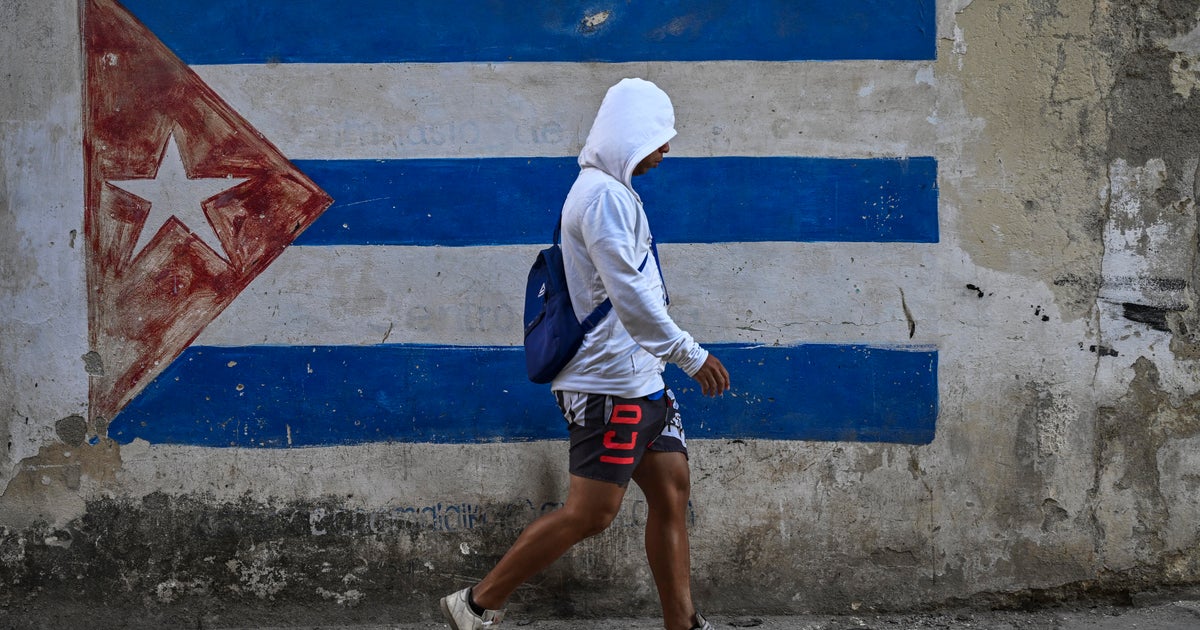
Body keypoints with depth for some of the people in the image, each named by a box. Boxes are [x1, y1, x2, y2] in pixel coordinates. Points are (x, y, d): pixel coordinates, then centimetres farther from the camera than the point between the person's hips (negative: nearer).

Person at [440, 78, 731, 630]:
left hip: (639, 378, 10)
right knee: (590, 512, -9)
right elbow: (630, 298, -22)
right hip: (609, 382, -10)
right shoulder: (605, 194, -15)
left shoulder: (612, 191, 16)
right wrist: (692, 356, -16)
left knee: (671, 491, 8)